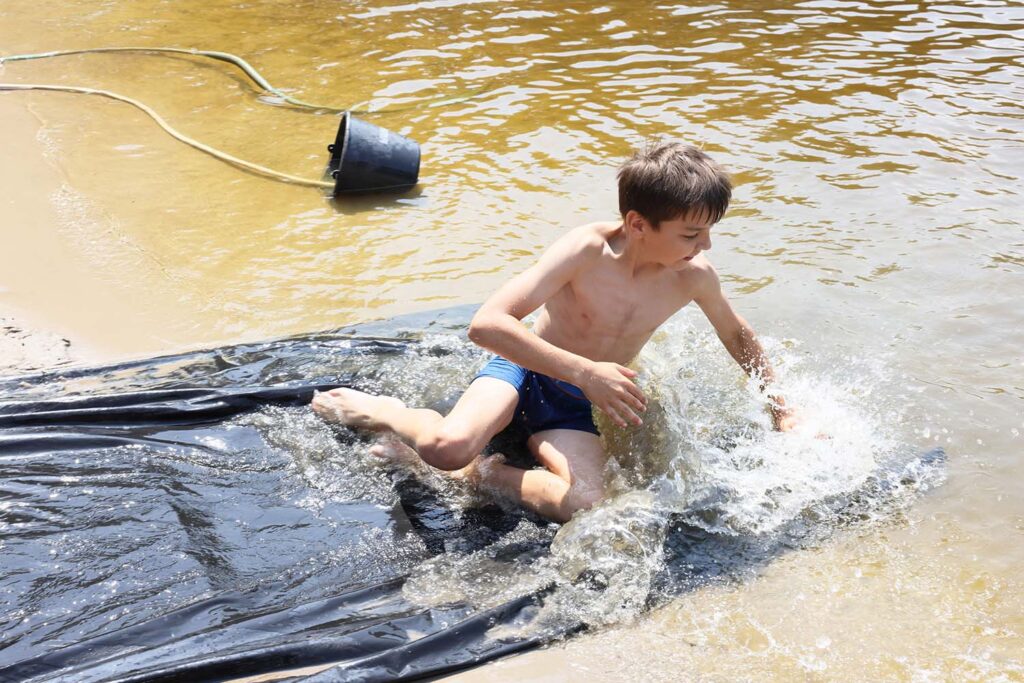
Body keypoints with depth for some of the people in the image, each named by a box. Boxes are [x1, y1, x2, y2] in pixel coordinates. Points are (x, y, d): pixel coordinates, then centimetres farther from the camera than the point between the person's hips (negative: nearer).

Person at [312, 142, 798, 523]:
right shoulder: (588, 250, -25)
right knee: (450, 443, -36)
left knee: (584, 506, -29)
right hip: (524, 367, -3)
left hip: (574, 405, 4)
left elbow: (737, 335, 13)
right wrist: (584, 370, -39)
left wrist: (780, 410, 15)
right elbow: (486, 324, -34)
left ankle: (475, 473, -5)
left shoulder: (694, 276, -11)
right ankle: (386, 413, 0)